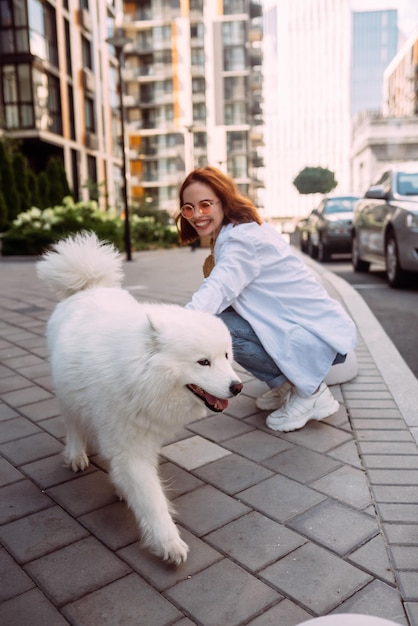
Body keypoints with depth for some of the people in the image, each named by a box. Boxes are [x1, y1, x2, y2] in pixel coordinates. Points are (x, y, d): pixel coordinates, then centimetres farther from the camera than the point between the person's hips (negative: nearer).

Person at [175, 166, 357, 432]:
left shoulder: (243, 237, -19)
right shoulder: (231, 234, 10)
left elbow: (215, 294, -36)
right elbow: (225, 292, 8)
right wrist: (214, 271, -10)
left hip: (322, 337, -9)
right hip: (307, 325, 9)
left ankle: (309, 392, -7)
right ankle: (288, 385, 14)